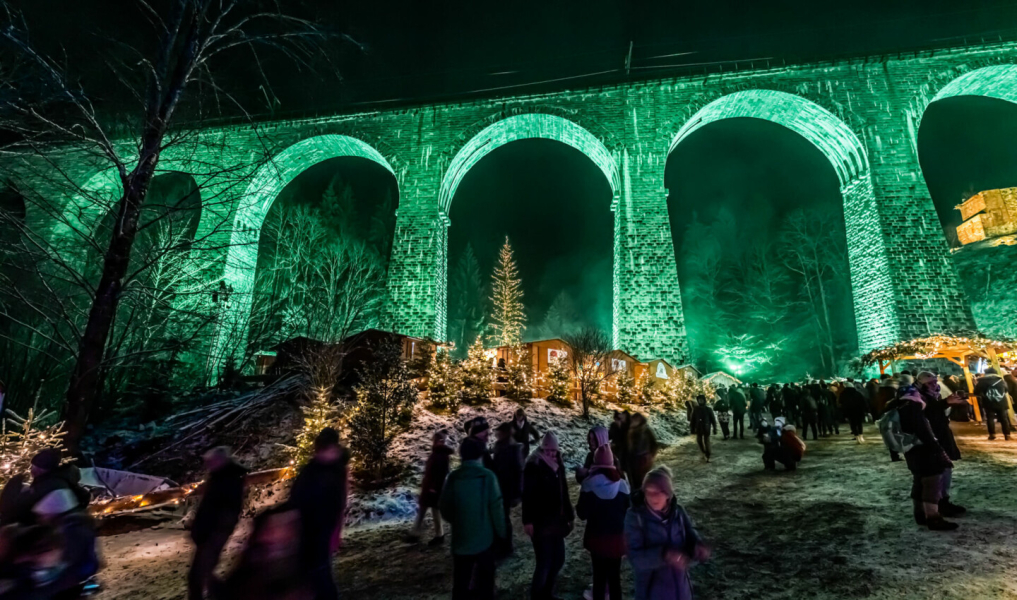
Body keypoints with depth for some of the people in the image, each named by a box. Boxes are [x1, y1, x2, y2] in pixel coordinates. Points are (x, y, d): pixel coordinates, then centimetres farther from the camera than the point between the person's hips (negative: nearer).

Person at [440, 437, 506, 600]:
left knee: (461, 581, 16)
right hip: (485, 537, -1)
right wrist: (501, 531, 2)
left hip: (461, 538, 1)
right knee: (485, 579, 19)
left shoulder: (453, 477, -9)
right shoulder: (487, 476, -15)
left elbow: (445, 509, -2)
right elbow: (496, 507, -14)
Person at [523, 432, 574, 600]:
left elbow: (564, 492, 12)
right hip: (540, 522, -7)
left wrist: (569, 516, 11)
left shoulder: (558, 464, 7)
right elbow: (527, 495, -16)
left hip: (556, 520, 7)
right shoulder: (534, 465, -13)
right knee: (544, 562, -3)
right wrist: (528, 521, -19)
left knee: (558, 560, 15)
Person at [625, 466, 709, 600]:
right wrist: (664, 554, -38)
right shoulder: (635, 516, -18)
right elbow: (636, 557, -23)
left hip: (679, 587, 4)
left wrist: (698, 547, -25)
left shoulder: (678, 511, -6)